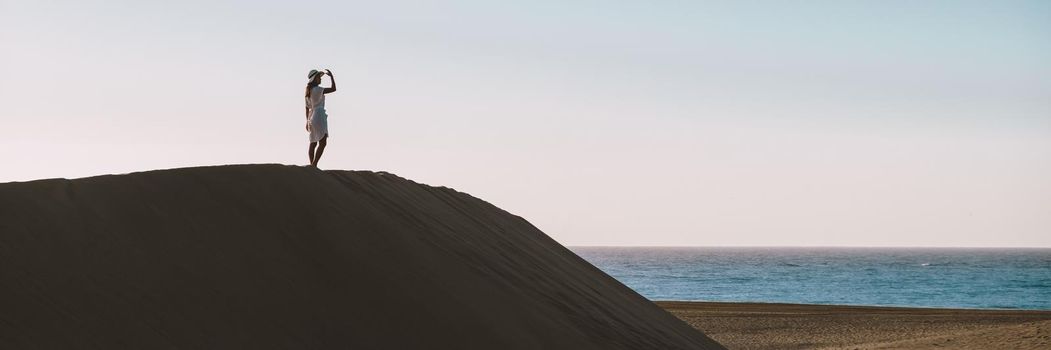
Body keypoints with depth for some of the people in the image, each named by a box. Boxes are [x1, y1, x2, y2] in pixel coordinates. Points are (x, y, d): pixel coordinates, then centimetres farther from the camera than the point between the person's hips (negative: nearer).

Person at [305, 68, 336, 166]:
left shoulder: (308, 91, 12)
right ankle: (314, 165, -18)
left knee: (313, 143, 12)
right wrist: (331, 76, -1)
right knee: (323, 142, -10)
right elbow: (333, 89, -11)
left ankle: (312, 165, 12)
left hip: (312, 117, 9)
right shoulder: (318, 90, -14)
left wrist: (308, 121, 20)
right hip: (319, 116, -9)